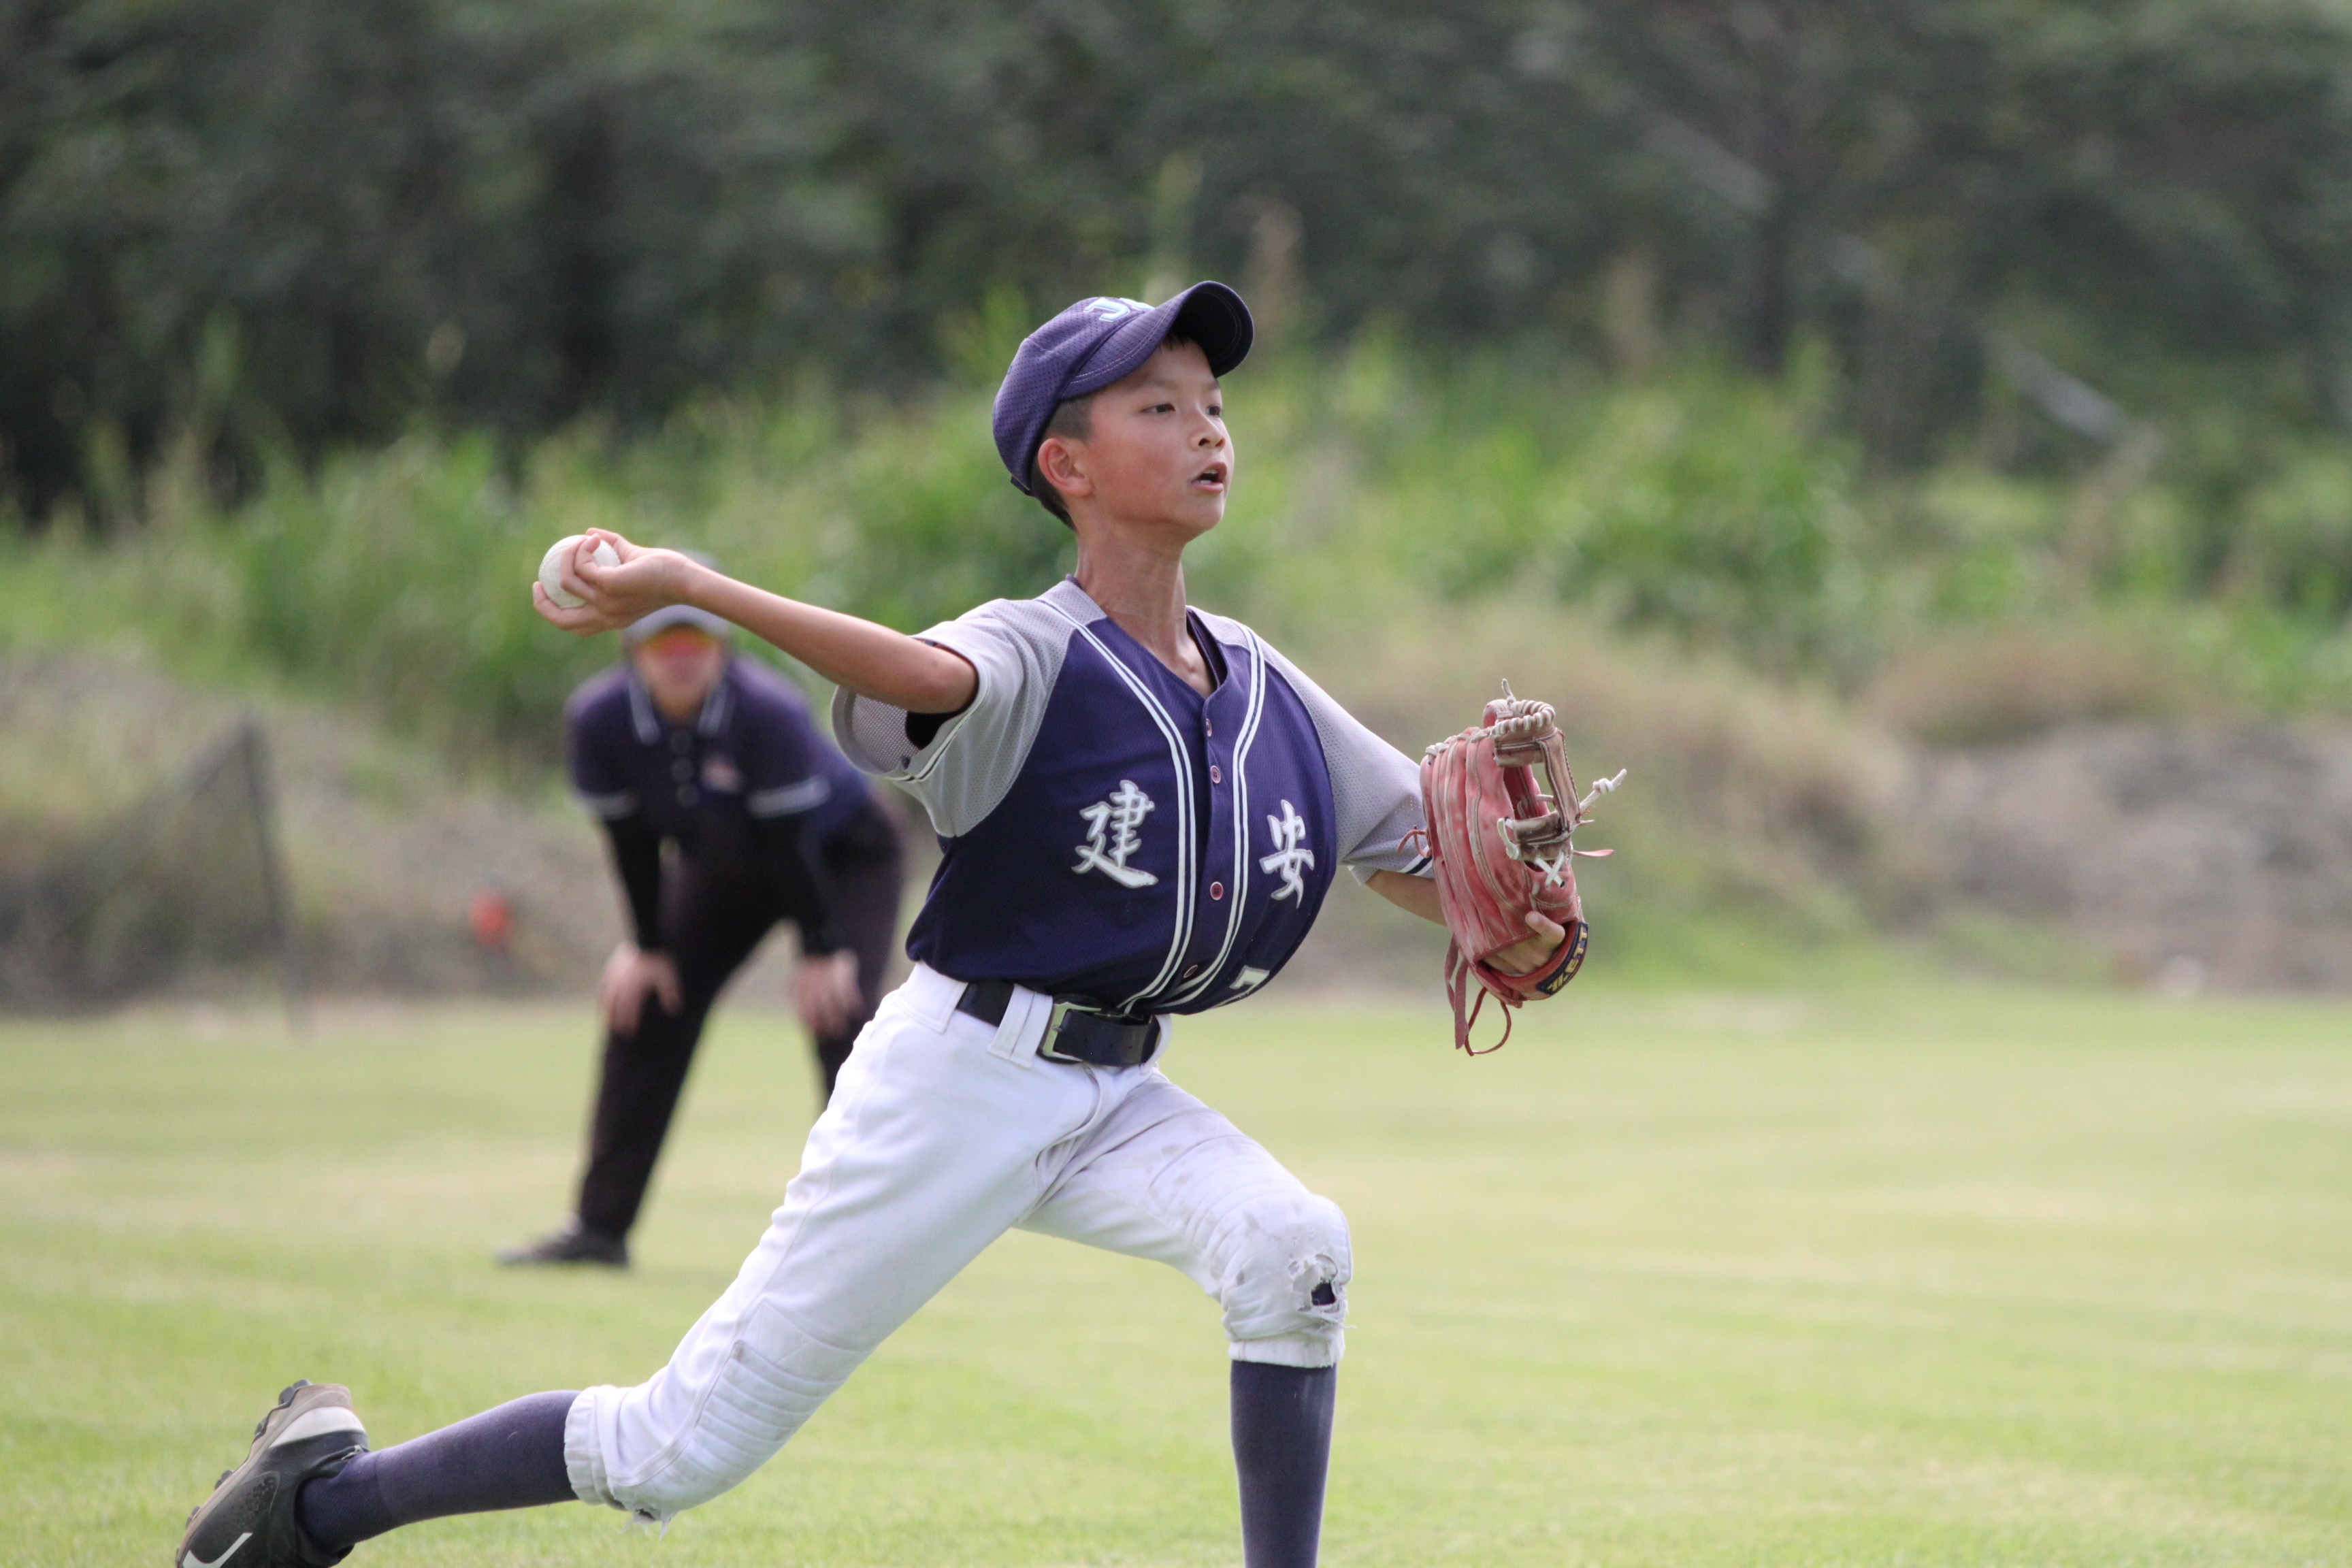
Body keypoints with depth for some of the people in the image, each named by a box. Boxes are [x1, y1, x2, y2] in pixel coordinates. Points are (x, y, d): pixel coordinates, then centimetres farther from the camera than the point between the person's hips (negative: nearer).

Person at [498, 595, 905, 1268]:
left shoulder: (768, 713, -35)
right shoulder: (597, 719, -23)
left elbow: (791, 841, -28)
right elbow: (631, 841, -11)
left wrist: (822, 953, -23)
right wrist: (648, 947, -5)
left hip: (843, 859, -5)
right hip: (718, 869, 5)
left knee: (839, 1013, -21)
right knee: (638, 1008, 0)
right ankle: (599, 1227, 8)